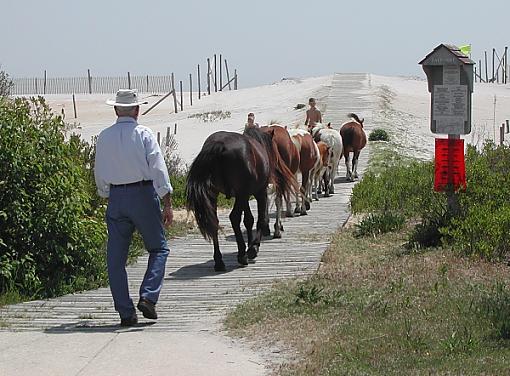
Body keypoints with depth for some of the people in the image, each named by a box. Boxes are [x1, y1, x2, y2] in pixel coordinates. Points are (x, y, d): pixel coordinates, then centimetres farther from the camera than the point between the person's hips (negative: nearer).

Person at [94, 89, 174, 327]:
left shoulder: (104, 137, 4)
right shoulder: (144, 134, -5)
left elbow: (99, 174, 10)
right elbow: (159, 170, -10)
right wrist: (168, 205, -7)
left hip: (116, 198, 3)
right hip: (144, 194, -3)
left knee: (116, 258, 7)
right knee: (158, 248, 12)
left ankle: (125, 312, 6)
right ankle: (148, 297, -6)